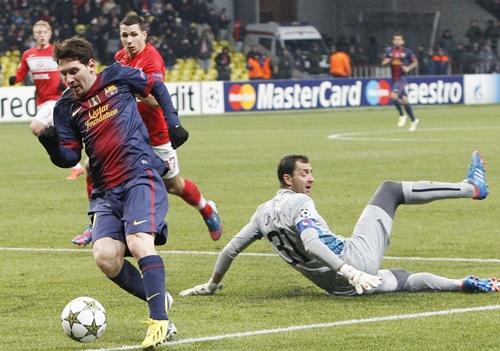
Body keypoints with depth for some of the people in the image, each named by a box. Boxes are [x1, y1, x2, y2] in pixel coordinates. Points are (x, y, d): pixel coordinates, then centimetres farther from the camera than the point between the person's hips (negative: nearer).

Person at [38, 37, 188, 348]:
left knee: (139, 242, -26)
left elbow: (156, 86, 19)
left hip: (141, 176, -4)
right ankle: (158, 300, 7)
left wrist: (173, 122, 12)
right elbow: (68, 158, 8)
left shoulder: (118, 77, 2)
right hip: (106, 191, 4)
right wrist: (50, 142, -11)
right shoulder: (66, 108, 10)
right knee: (105, 256, -16)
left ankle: (160, 321, -24)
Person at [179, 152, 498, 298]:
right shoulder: (299, 203, -13)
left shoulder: (263, 213, 11)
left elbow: (232, 249, 17)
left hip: (338, 284, 7)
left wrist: (213, 284, 30)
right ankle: (472, 188, 14)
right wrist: (351, 272, -37)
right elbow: (311, 244, -29)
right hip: (353, 259, -7)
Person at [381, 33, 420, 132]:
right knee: (404, 100, 9)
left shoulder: (407, 52, -4)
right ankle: (414, 120, 21)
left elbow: (415, 62, 3)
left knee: (394, 96, -22)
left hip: (402, 77, -5)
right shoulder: (389, 51, 7)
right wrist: (388, 60, -11)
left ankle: (402, 116, -3)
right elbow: (383, 63, 10)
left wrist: (408, 68, -13)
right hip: (394, 78, 5)